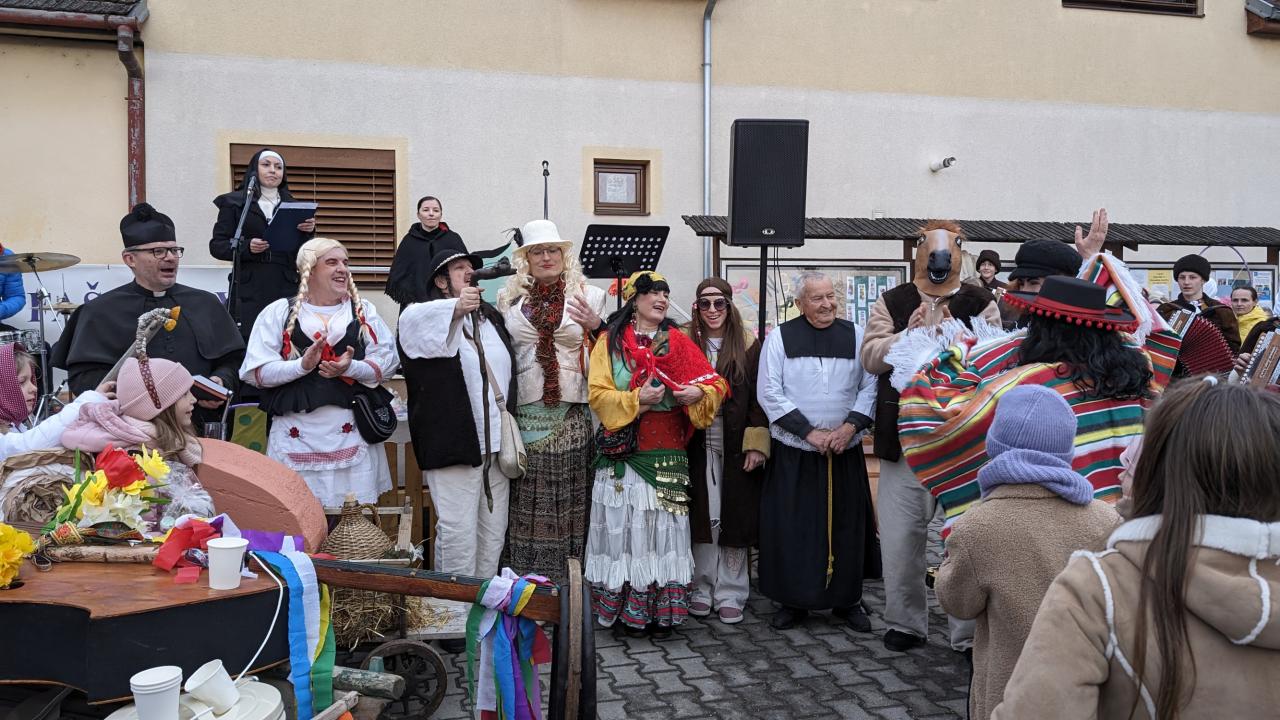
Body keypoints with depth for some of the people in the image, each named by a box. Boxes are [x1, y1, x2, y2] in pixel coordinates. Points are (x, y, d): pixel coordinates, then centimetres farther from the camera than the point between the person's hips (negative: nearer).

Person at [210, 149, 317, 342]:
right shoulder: (234, 203, 10)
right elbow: (216, 246, 5)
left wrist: (308, 232, -5)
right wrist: (246, 248, -12)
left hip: (285, 288, 2)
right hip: (249, 289, -2)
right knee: (248, 342, -11)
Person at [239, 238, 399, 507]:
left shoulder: (363, 310, 13)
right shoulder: (278, 312, 7)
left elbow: (387, 362, 6)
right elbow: (256, 372, 1)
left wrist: (351, 367, -12)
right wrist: (302, 365, -14)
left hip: (350, 432, 1)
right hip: (296, 433, -1)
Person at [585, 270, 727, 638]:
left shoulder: (678, 341, 10)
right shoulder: (611, 341, 4)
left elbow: (716, 383, 7)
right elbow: (598, 394, -3)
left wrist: (699, 392, -14)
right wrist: (636, 399, -16)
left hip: (668, 453, 2)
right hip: (624, 451, -2)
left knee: (665, 527, 2)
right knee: (627, 526, -2)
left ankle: (663, 610, 10)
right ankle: (629, 610, 7)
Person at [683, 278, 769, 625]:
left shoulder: (749, 346, 2)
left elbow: (758, 398, -1)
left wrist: (757, 444, -7)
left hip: (736, 446, -1)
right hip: (698, 446, 1)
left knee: (735, 517, 3)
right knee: (702, 516, 5)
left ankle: (731, 594, 13)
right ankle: (702, 590, 18)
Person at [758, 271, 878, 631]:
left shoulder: (855, 335, 5)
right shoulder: (780, 338, -2)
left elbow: (870, 386, 3)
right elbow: (769, 392, -7)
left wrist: (850, 426, -11)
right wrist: (809, 432, -12)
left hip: (845, 451, 2)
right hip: (793, 452, -2)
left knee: (846, 525, 7)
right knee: (793, 527, 2)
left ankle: (847, 598, 22)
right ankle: (793, 600, 17)